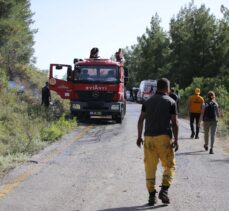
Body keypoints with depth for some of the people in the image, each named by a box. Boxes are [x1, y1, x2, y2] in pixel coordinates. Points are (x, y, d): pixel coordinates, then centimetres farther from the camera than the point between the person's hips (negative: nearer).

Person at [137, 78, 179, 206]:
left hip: (148, 138, 3)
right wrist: (176, 139, -6)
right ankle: (164, 190, -6)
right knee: (169, 165, 9)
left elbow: (141, 120, 6)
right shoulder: (171, 102, 1)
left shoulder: (148, 102, 11)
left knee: (150, 167, 7)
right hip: (164, 137, -3)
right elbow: (174, 122, -6)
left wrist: (139, 136, 12)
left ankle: (152, 196, 7)